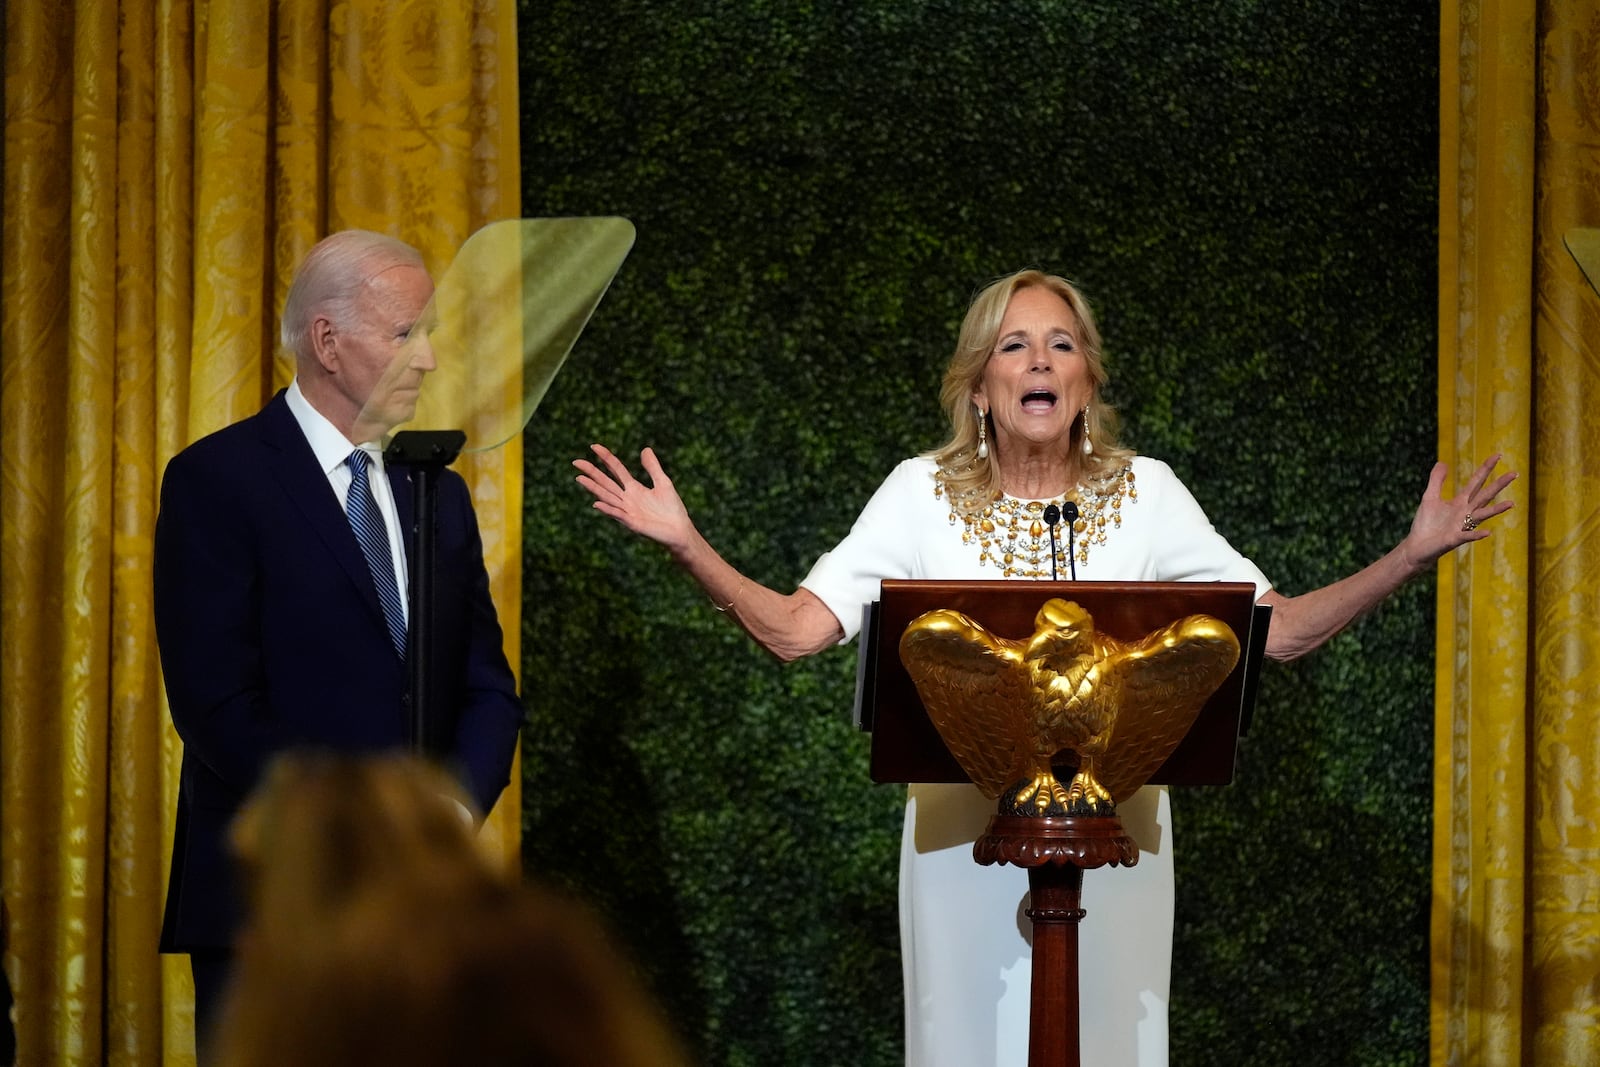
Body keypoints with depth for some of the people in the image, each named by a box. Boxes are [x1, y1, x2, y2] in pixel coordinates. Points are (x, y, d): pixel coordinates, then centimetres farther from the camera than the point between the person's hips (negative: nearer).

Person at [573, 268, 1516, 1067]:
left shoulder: (1146, 494, 0)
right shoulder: (923, 495, -2)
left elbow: (1279, 631, -2)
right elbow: (794, 631, -7)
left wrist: (1409, 560, -12)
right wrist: (686, 545, -19)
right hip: (966, 833, 0)